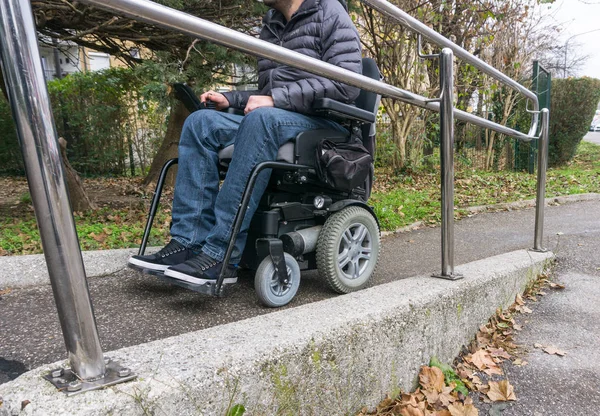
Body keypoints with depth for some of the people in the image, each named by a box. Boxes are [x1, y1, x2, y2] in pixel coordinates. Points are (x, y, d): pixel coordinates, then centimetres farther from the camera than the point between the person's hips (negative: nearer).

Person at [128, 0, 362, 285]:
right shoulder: (271, 26, 22)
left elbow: (346, 83, -14)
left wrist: (276, 99, -20)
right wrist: (229, 100, 8)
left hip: (322, 124, -6)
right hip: (272, 121, 7)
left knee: (262, 119, -35)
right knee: (201, 121, -13)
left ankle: (221, 255, -34)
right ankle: (188, 242, -20)